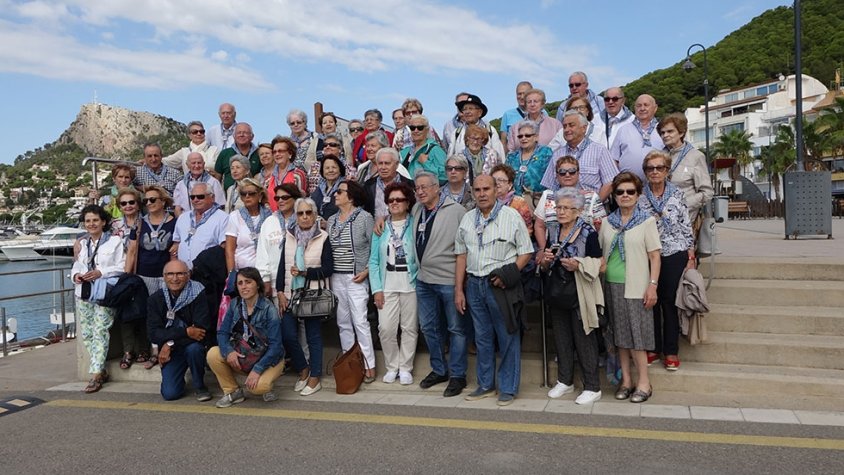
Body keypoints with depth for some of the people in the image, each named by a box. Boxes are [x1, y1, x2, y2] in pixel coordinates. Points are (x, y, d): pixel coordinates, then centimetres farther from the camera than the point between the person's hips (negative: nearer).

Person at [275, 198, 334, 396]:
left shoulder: (322, 238, -3)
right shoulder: (289, 236, 8)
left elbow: (328, 269, -6)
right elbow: (282, 266, 8)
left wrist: (305, 272, -16)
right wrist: (280, 292, 1)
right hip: (290, 294, 3)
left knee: (313, 335, 4)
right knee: (288, 335, 0)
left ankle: (315, 377, 16)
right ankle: (303, 369, 23)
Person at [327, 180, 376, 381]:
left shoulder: (365, 218, -5)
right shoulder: (331, 220, 12)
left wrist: (366, 271, -12)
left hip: (356, 278, -6)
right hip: (336, 278, 6)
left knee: (360, 322, -6)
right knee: (343, 323, 10)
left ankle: (368, 366, 2)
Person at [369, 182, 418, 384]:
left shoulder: (415, 225, 1)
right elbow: (374, 261, 5)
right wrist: (376, 289, -3)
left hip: (410, 286, -1)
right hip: (387, 287, 2)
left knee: (409, 328, 4)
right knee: (385, 328, -3)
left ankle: (405, 368, 18)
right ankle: (391, 367, 16)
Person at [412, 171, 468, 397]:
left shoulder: (455, 210, -12)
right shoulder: (417, 210, 9)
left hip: (449, 280, -7)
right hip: (424, 279, 7)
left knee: (456, 328, 4)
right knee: (429, 327, 16)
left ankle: (457, 375, 15)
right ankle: (439, 370, 32)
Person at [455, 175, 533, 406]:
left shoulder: (511, 216, -4)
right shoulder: (467, 219, 10)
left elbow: (526, 252, -2)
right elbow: (461, 255, 13)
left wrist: (508, 275, -15)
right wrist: (459, 290, 9)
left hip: (501, 285, -4)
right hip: (474, 284, 4)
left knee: (508, 337, 2)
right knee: (482, 338, 14)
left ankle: (508, 388, 15)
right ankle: (485, 384, 27)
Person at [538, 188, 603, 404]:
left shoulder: (588, 232, -8)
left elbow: (598, 264, -9)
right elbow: (545, 268, 18)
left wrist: (578, 265, -25)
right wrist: (545, 261, -5)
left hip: (580, 295, -6)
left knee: (584, 340, 1)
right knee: (561, 339, 14)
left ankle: (592, 387, 12)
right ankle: (565, 381, 28)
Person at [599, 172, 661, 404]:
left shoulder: (647, 221, -1)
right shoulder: (607, 222, 9)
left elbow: (655, 256, -5)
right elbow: (601, 252, 15)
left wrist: (653, 285, -11)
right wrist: (600, 264, 0)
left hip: (636, 287, -4)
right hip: (613, 285, 4)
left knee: (637, 334, -3)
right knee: (620, 334, 9)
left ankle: (644, 382, 7)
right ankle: (626, 380, 18)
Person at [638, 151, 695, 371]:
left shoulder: (677, 194, 2)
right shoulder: (639, 197, 4)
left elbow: (687, 226, 3)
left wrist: (691, 256, -1)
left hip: (674, 255, -1)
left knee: (670, 302, 1)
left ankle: (671, 351, 12)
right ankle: (653, 348, 18)